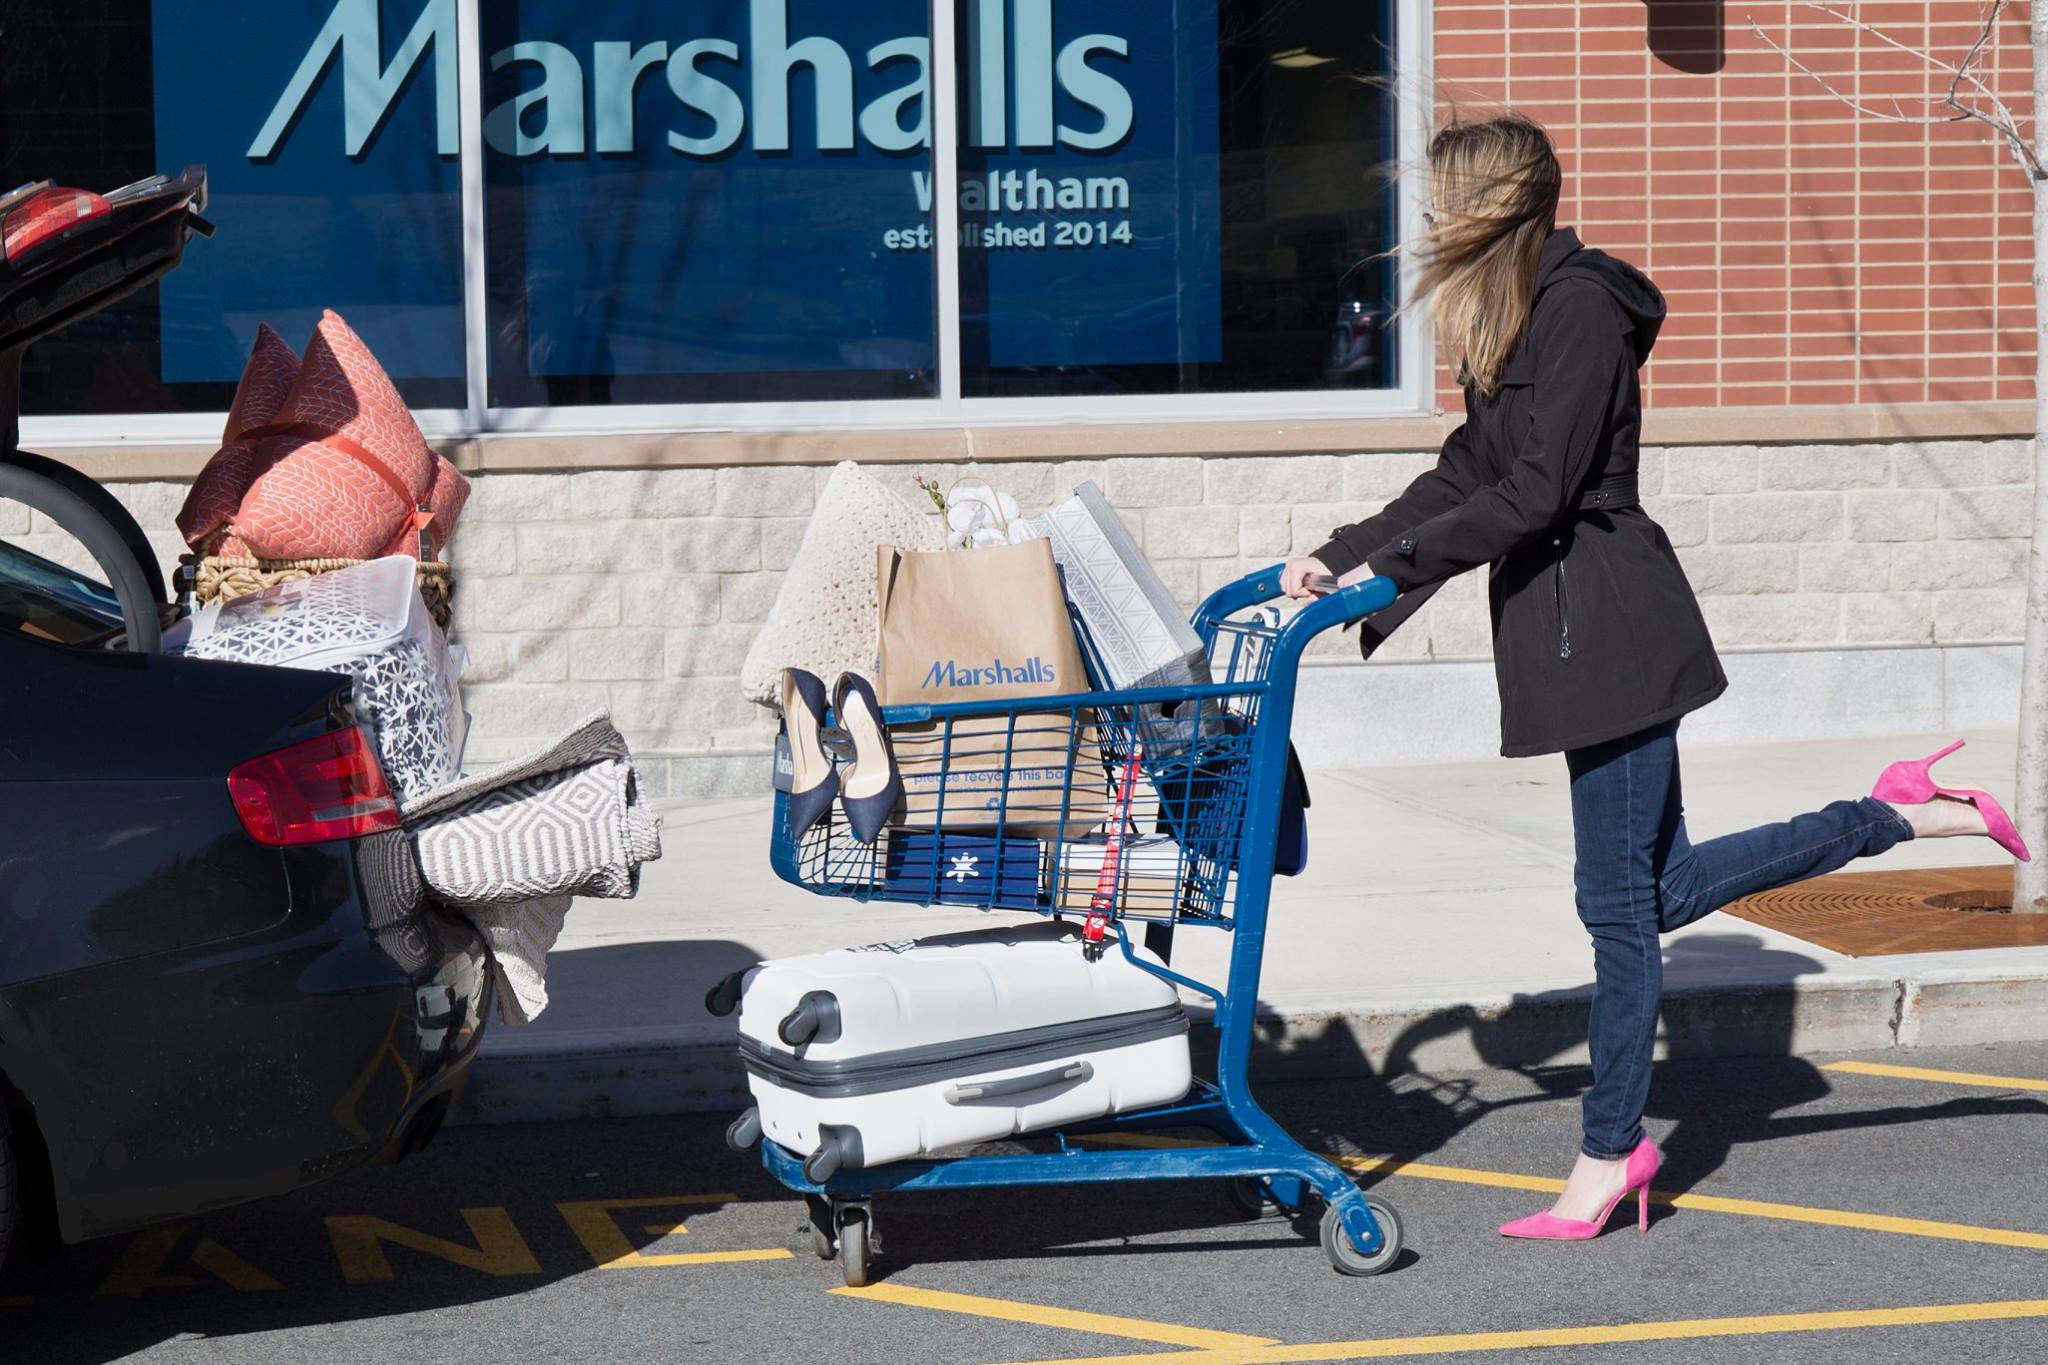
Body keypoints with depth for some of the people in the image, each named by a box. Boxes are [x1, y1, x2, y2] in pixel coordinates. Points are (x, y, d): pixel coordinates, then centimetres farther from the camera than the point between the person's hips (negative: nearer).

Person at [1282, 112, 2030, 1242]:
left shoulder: (1580, 307, -14)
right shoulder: (1515, 321, 16)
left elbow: (1533, 493, -19)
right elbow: (1464, 477, 19)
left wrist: (1388, 567, -16)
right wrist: (1337, 557, 11)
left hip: (1609, 627, -10)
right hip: (1574, 628, 10)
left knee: (1618, 898, -2)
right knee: (1657, 886, 13)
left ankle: (1610, 1151, 7)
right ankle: (1902, 815, 21)